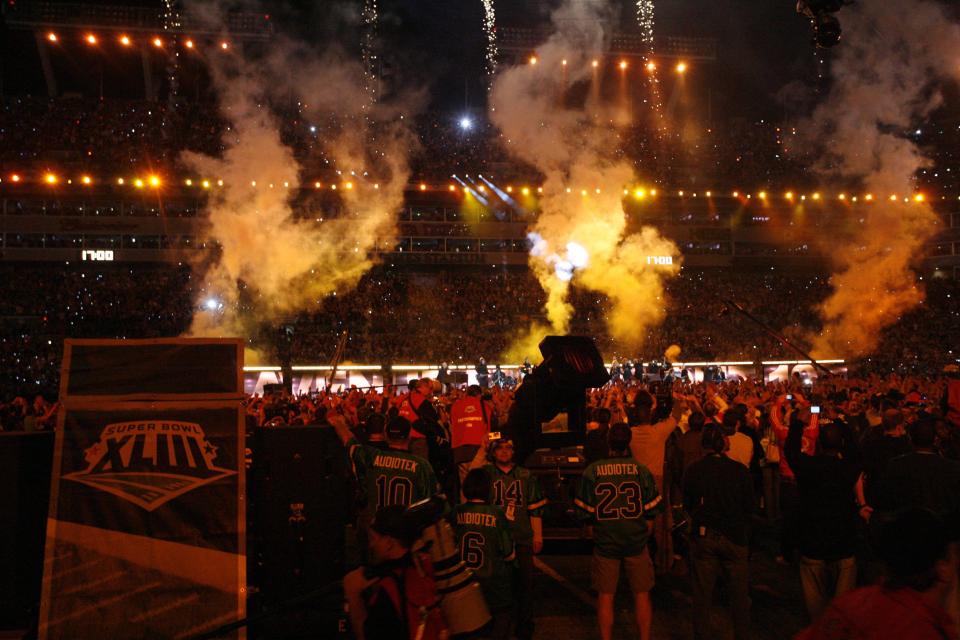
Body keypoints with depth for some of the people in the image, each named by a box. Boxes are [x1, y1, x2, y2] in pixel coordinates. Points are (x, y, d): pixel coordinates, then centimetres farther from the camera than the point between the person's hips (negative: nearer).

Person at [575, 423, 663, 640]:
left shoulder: (591, 471, -10)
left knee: (605, 596, 10)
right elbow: (654, 508, -2)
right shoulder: (642, 470, -8)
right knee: (642, 594, 14)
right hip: (636, 540, 1)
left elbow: (583, 511, -6)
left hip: (605, 541, 0)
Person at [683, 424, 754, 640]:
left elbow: (687, 505, 1)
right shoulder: (740, 470, -12)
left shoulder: (693, 470, -11)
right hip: (735, 537, 0)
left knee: (702, 592, 12)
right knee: (739, 593, 14)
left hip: (703, 536, 1)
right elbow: (749, 507, -2)